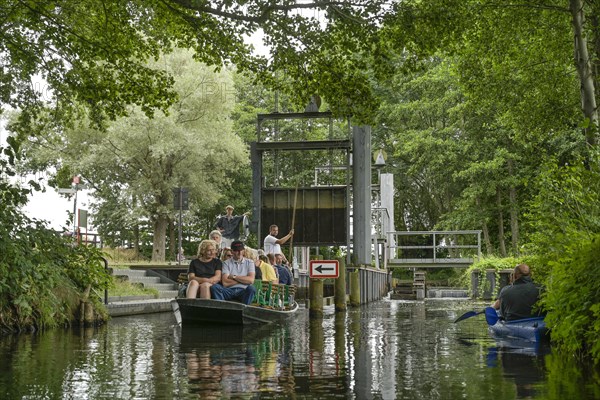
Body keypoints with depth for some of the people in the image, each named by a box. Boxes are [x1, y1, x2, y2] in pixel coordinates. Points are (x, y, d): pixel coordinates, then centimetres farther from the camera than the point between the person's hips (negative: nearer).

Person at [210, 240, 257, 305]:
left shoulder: (249, 263, 14)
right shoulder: (227, 263, 11)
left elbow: (251, 280, -2)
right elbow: (225, 283, -4)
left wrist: (234, 277, -1)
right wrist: (243, 279, 0)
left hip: (243, 291, 0)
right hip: (229, 291, 0)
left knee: (251, 288, -33)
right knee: (214, 287, -27)